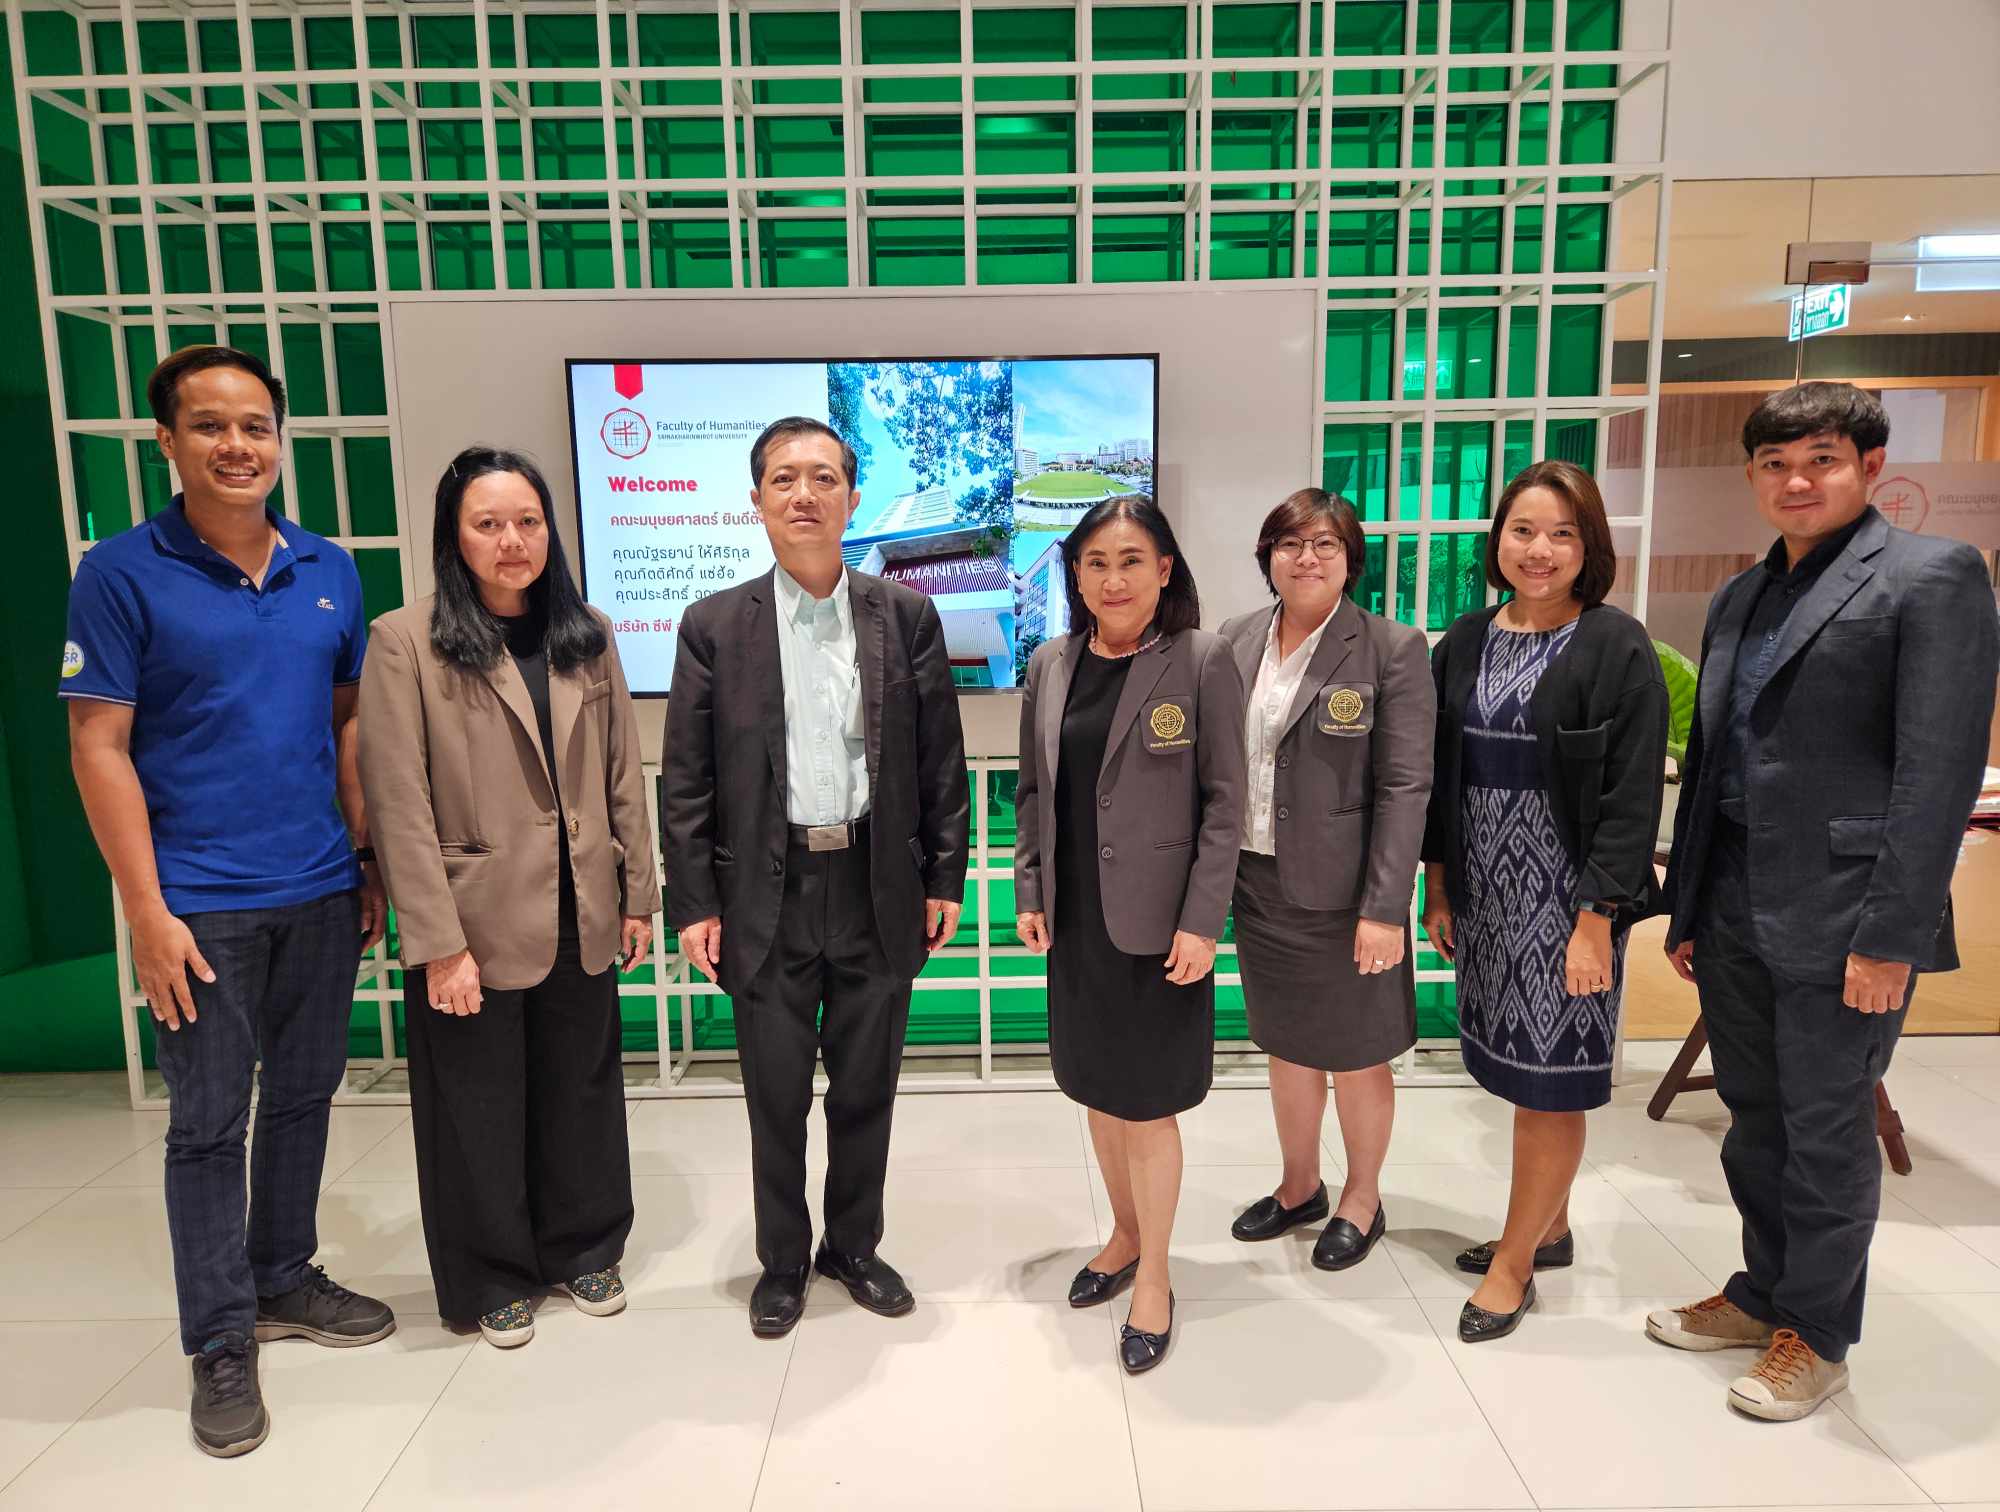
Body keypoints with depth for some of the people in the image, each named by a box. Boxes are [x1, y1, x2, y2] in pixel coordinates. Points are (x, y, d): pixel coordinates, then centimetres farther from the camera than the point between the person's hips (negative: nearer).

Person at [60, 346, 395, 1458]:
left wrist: (369, 860, 8)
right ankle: (222, 1341, 23)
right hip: (201, 904, -4)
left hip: (323, 893, 4)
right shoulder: (122, 574, -6)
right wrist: (148, 915, -12)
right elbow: (100, 748, -8)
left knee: (304, 1095, 16)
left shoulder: (331, 570, 5)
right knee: (210, 1125, 7)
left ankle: (285, 1279, 35)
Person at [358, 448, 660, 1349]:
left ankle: (582, 1250, 38)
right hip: (477, 925, -3)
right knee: (480, 1110, 12)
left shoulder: (587, 636, 5)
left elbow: (623, 777, 7)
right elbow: (399, 805, -12)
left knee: (581, 1093, 17)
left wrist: (638, 896, 5)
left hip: (581, 921, 4)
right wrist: (438, 943, -15)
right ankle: (493, 1281, 34)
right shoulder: (405, 642, -8)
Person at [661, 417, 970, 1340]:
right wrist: (693, 902, -4)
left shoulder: (907, 616, 1)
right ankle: (782, 1262, 33)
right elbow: (686, 780, -1)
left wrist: (944, 878, 1)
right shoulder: (714, 626, -1)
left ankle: (853, 1246, 37)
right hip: (768, 893, -1)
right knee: (777, 1098, 12)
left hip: (878, 890, 1)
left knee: (866, 1089, 15)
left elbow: (940, 760, 3)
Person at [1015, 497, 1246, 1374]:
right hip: (1073, 920, 5)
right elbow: (1032, 791, 11)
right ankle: (1124, 1235, 39)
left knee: (1148, 1104, 5)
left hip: (1155, 924, -5)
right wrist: (1029, 893, 5)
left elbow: (1224, 802, -9)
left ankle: (1153, 1278, 25)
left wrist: (1201, 922, -13)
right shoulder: (1050, 664, 5)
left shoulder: (1203, 662, -9)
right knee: (1097, 1089, 17)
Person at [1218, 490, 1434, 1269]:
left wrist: (1384, 909, -17)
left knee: (1354, 1056, 12)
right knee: (1286, 1045, 20)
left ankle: (1362, 1200, 35)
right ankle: (1299, 1186, 41)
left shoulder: (1392, 650, -11)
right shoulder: (1238, 638, 3)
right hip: (1258, 884, 5)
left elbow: (1404, 788, -13)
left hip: (1339, 893, -5)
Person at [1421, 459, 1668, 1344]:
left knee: (1549, 1079, 4)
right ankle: (1549, 1227, 34)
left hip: (1567, 896, -5)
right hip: (1485, 889, 5)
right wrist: (1439, 889, 8)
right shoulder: (1465, 643, 6)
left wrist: (1596, 920, -16)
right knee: (1517, 1067, 14)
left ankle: (1514, 1263, 19)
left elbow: (1632, 797, -13)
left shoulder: (1617, 649, -9)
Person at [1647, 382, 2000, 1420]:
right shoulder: (1738, 600, 14)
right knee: (1754, 1124, 17)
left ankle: (1818, 1335, 26)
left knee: (1827, 1136, 7)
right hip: (1733, 919, 6)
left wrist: (1891, 938, -18)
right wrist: (1686, 910, 14)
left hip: (1840, 925, -6)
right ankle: (1766, 1296, 36)